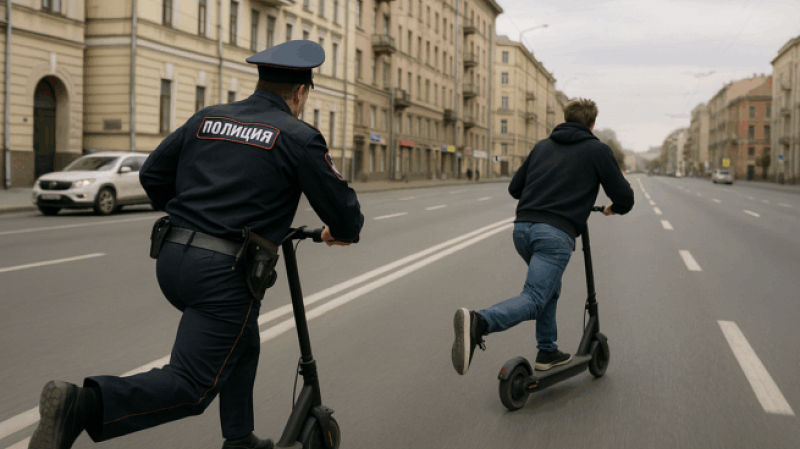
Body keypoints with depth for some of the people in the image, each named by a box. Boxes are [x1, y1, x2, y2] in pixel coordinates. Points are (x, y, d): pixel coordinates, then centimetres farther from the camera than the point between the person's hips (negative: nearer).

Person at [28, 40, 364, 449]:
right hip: (225, 273, -7)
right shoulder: (299, 138, -3)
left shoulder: (207, 118, 13)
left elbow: (152, 175, 17)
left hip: (172, 258, 8)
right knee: (192, 387, -6)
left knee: (242, 343, 28)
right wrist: (342, 231, 23)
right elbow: (343, 210, 0)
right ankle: (83, 406, -24)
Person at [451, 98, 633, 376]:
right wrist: (614, 208, 32)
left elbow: (514, 188, 26)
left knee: (550, 289, 27)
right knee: (533, 300, -14)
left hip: (522, 228, 6)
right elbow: (624, 198, 9)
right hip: (556, 233, -6)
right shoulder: (597, 150, 10)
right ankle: (479, 322, -39)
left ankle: (547, 352, 27)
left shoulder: (543, 146, 23)